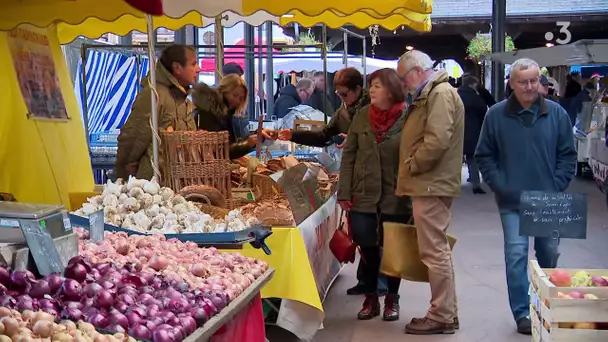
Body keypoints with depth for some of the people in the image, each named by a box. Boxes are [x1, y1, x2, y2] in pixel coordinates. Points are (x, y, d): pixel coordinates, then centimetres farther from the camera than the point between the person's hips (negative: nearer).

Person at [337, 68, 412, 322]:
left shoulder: (407, 118, -8)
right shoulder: (361, 117, 2)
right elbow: (349, 156, 4)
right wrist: (344, 193, 0)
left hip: (396, 198, -3)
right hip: (364, 196, 3)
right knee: (368, 247, 7)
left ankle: (392, 299, 25)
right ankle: (370, 298, 23)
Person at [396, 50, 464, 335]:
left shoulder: (441, 94, -13)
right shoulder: (430, 95, 20)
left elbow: (437, 141, -24)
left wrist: (411, 165, -13)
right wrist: (412, 167, 15)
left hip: (431, 186, -11)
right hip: (430, 185, 11)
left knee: (435, 252, -6)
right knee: (437, 250, 14)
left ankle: (442, 317, 1)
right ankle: (446, 312, 22)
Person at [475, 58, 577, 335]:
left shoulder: (557, 114, -1)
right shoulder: (496, 115, -4)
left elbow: (568, 155, 4)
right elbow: (484, 156, 2)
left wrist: (557, 186, -6)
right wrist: (499, 186, -7)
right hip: (512, 201, -2)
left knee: (549, 254, 14)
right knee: (516, 255, -5)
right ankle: (522, 313, 4)